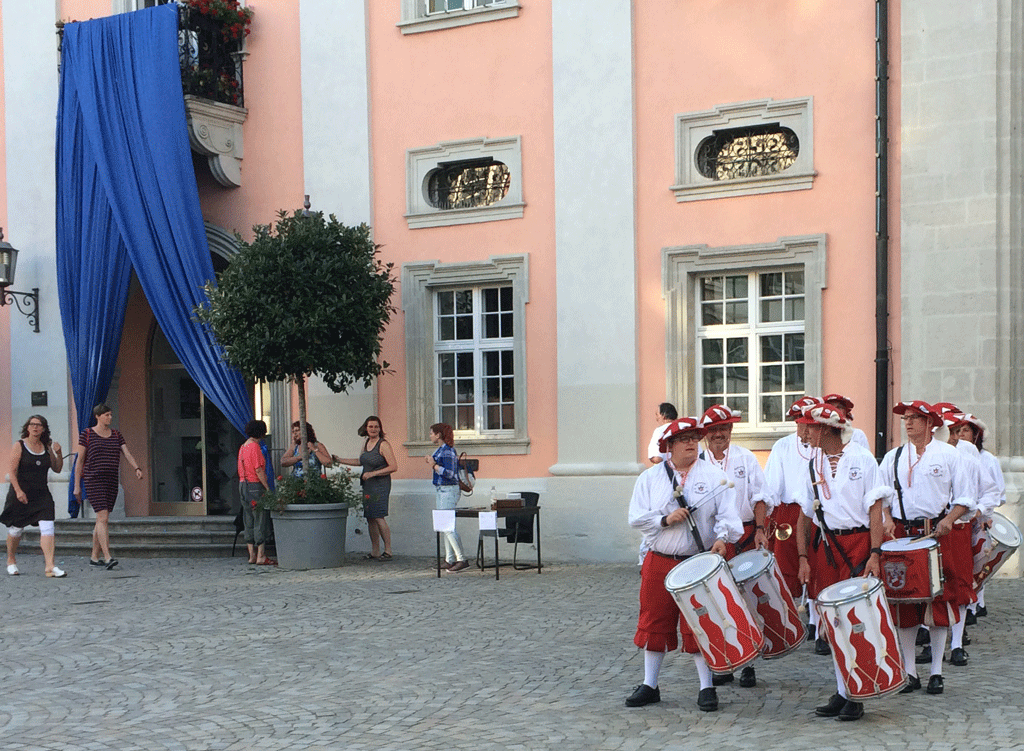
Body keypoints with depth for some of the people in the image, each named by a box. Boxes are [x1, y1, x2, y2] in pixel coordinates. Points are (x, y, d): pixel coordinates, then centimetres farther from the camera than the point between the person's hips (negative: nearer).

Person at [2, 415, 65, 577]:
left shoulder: (47, 447, 7)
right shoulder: (19, 446, -3)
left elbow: (57, 469, 14)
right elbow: (11, 471, -8)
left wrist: (58, 453, -2)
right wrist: (18, 490, -17)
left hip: (41, 494, 3)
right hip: (21, 494, -3)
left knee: (47, 527, -13)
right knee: (16, 529, 9)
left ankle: (49, 566, -17)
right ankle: (11, 561, 33)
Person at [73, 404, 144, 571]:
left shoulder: (116, 436, 12)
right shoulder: (86, 434, -1)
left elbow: (127, 454, 2)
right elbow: (79, 461, 0)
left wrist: (137, 468, -18)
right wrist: (77, 486, -3)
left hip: (111, 482, 5)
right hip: (93, 480, -5)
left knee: (102, 519, 9)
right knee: (103, 517, -16)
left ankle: (94, 557, 19)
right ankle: (107, 557, -23)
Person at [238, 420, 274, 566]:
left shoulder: (243, 447, 14)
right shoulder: (255, 446, -12)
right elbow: (259, 470, -17)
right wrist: (268, 488, -14)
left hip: (243, 485, 9)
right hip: (255, 486, -9)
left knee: (249, 522, 11)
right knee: (261, 521, -5)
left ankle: (252, 555, 13)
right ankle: (261, 556, -6)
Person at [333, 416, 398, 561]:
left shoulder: (383, 445, -10)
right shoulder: (366, 443, 12)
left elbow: (393, 466, -16)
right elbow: (361, 461, 29)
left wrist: (372, 473, -17)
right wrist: (340, 460, 29)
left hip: (380, 485, -7)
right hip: (367, 484, 7)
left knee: (378, 517, -12)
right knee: (370, 518, 7)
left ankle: (388, 551, -4)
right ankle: (375, 552, 13)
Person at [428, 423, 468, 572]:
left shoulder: (447, 451, -17)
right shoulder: (441, 450, 13)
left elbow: (450, 473, -22)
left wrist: (434, 465, -18)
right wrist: (432, 462, 16)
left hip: (449, 491, -11)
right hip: (442, 491, 11)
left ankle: (462, 560, -12)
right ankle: (450, 560, 16)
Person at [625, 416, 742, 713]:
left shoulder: (714, 476, 2)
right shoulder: (649, 478, 6)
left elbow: (728, 515, -5)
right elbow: (636, 518, 0)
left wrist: (722, 538, -23)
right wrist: (665, 519, -14)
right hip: (659, 563, 2)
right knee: (654, 624, 8)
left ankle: (707, 688, 12)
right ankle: (649, 685, 21)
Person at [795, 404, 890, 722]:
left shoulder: (862, 458, -3)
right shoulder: (814, 465, 11)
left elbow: (875, 508, -7)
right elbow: (805, 515, 12)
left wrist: (875, 553, -15)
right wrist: (803, 558, 3)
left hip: (857, 543, -5)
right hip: (823, 545, 5)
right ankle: (841, 692, 14)